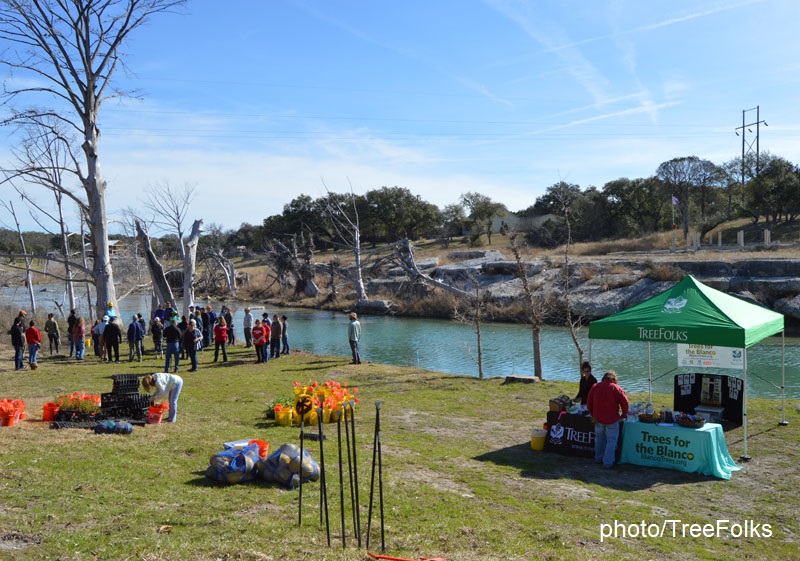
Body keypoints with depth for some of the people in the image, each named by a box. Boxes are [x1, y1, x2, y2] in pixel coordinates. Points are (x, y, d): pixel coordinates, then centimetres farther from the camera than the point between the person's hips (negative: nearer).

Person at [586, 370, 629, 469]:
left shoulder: (595, 387, 2)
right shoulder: (616, 388, -8)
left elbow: (589, 404, 7)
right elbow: (624, 403, -9)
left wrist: (593, 415, 18)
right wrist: (623, 415, 5)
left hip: (598, 419, 4)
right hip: (612, 420, -4)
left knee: (599, 439, 21)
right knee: (611, 441, 3)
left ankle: (598, 458, 31)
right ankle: (608, 462, 0)